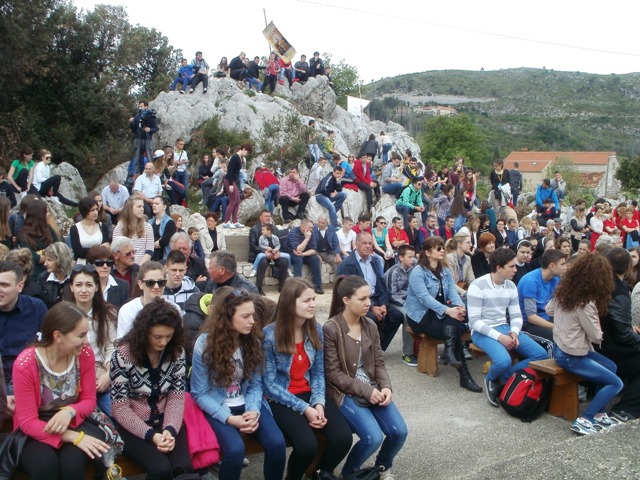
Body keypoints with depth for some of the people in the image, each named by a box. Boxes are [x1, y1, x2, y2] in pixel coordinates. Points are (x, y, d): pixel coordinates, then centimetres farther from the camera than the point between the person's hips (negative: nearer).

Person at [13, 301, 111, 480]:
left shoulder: (85, 353, -10)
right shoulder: (25, 364, -21)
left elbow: (89, 400, 0)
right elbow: (27, 422, -18)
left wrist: (70, 411, -24)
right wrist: (74, 437, -29)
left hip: (72, 424, 2)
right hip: (35, 432, -2)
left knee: (72, 462, -29)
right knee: (45, 465, -33)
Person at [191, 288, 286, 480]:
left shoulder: (253, 340, 0)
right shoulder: (205, 343, -13)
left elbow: (255, 384, 3)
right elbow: (200, 393, -10)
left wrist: (253, 411, -18)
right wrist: (229, 418, -21)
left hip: (247, 404, 4)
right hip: (218, 407, -3)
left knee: (277, 443, -22)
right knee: (235, 449, -31)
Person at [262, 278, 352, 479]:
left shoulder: (316, 330, -1)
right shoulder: (270, 334, -16)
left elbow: (318, 373, 5)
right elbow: (270, 384, -13)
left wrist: (319, 403, -14)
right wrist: (304, 408, -18)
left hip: (310, 393, 5)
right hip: (281, 399, -5)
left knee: (343, 439, -17)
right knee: (308, 445, -28)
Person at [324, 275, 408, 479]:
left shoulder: (370, 326, 4)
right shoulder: (330, 329, -15)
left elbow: (379, 363, 8)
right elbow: (333, 373, -15)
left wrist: (385, 386, -11)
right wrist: (365, 390, -19)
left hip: (373, 388, 6)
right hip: (345, 392, -6)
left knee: (399, 432, -9)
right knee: (374, 437, -22)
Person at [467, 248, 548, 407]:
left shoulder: (511, 286, 6)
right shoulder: (477, 286, -15)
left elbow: (516, 316, 9)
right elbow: (474, 322, -17)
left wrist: (514, 332, -13)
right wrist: (499, 337, -24)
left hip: (505, 328, 7)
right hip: (483, 332, -7)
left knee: (541, 354, -7)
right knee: (503, 361, -34)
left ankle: (501, 380, -4)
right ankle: (491, 380, 2)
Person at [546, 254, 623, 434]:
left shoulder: (563, 291, -2)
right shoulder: (585, 304, -26)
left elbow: (549, 310, 17)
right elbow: (596, 337, -15)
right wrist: (595, 318, 2)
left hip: (561, 348, 9)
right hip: (571, 357, -9)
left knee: (611, 367, 23)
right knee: (616, 383, -1)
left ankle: (598, 413, 23)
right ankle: (584, 420, -3)